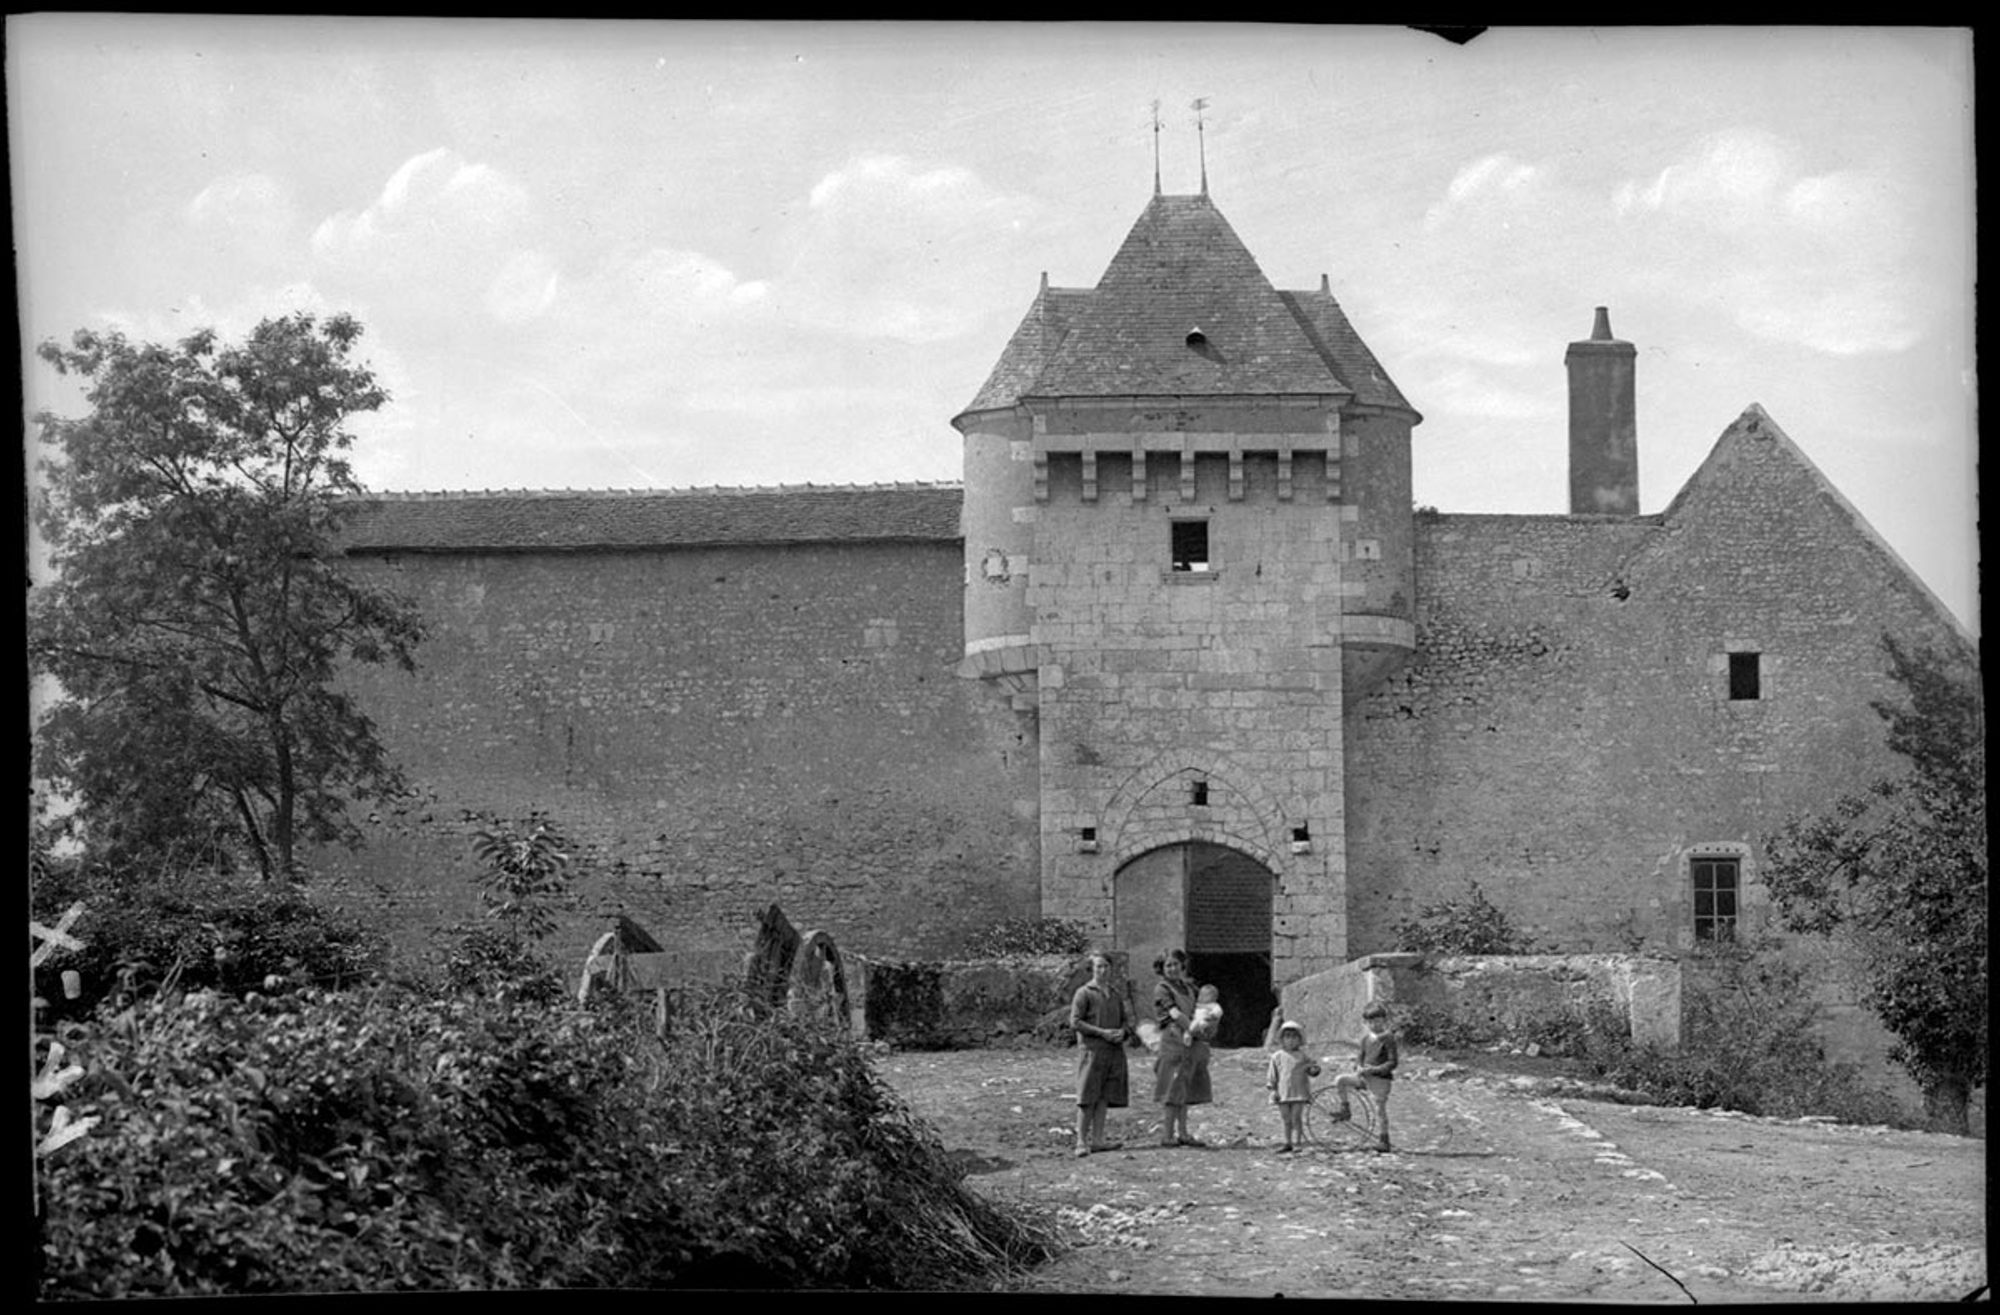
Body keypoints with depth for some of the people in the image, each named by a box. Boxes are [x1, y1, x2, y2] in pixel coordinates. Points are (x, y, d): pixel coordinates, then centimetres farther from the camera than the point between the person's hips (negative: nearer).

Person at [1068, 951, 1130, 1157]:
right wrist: (1102, 1032, -14)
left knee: (1104, 1097, 6)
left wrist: (1121, 1031, -1)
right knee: (1087, 1098, -7)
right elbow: (1074, 1022, -8)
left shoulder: (1116, 995, 16)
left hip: (1114, 1050, 6)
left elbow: (1124, 1020, 23)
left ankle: (1097, 1139, 10)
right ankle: (1081, 1141, -6)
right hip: (1092, 1049, -6)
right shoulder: (1084, 993, -3)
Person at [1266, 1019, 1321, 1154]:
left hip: (1299, 1092, -2)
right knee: (1286, 1120, 7)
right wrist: (1273, 1090, 0)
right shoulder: (1277, 1056, 4)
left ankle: (1298, 1142, -1)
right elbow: (1272, 1075, 7)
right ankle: (1288, 1143, 16)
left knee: (1296, 1117, -6)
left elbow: (1313, 1071, 9)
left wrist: (1314, 1069, -14)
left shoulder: (1303, 1056, 2)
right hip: (1283, 1094, 2)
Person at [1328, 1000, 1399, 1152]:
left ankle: (1383, 1141, 4)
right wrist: (1359, 1067, -5)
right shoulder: (1366, 1038, 8)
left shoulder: (1388, 1038, -11)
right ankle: (1345, 1110, 5)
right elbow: (1361, 1056, 18)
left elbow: (1392, 1062, -13)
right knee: (1340, 1080, -9)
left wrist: (1374, 1069, -24)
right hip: (1365, 1076, 6)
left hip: (1381, 1078, -6)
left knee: (1380, 1110, -4)